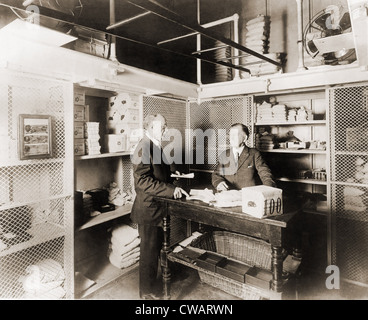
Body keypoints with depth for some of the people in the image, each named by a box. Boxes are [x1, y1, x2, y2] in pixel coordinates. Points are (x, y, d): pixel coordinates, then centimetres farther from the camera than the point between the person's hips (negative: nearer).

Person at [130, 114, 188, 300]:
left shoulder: (155, 147, 11)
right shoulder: (144, 148, -19)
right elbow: (143, 180, -26)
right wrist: (171, 190, -26)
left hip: (156, 207, 9)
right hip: (148, 208, -9)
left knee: (156, 248, 21)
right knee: (149, 250, 7)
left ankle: (152, 284, 40)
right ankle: (147, 291, 27)